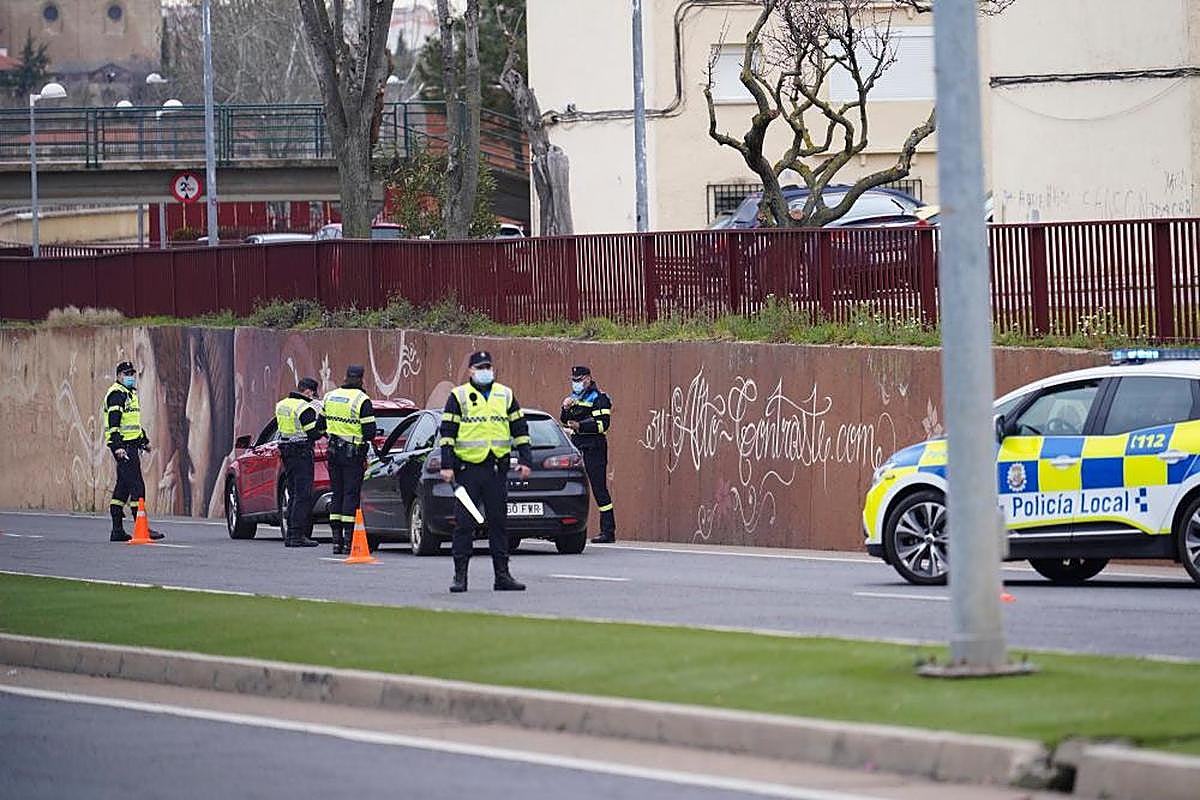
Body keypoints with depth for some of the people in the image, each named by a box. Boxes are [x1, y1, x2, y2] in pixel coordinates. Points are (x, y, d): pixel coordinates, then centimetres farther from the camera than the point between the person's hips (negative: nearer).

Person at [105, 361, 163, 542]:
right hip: (123, 445, -10)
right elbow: (114, 422, -19)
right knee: (136, 486, -13)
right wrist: (118, 446, -27)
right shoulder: (117, 394, -10)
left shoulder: (131, 393, 22)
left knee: (122, 487, 10)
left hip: (132, 444, 10)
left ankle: (117, 530, 12)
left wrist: (145, 440, 32)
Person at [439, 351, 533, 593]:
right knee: (464, 524, -3)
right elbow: (447, 433, -1)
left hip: (497, 469, 3)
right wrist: (447, 465, -8)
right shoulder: (458, 396, 2)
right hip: (468, 468, -3)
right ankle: (460, 575, 1)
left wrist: (525, 460, 6)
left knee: (498, 522, 6)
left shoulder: (505, 395, 11)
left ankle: (502, 575, 10)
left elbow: (520, 430, 14)